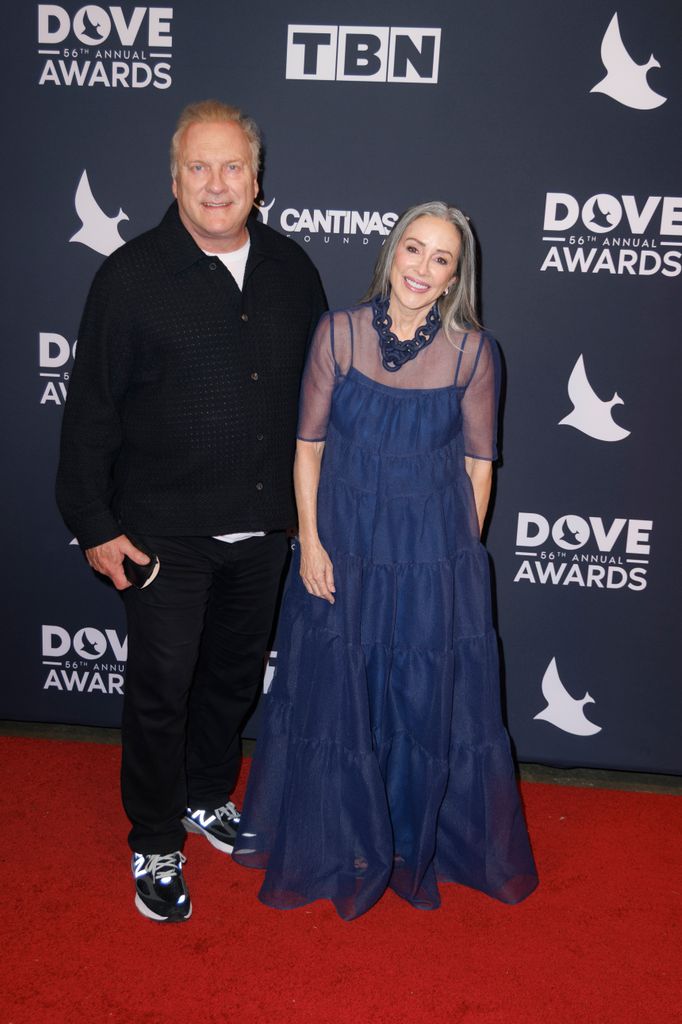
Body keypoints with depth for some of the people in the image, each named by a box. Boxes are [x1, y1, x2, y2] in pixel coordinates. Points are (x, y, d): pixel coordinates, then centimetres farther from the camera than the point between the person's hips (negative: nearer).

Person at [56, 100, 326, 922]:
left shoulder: (291, 270, 3)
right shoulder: (132, 276, -9)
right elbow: (90, 411, -8)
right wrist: (95, 525, -10)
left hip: (263, 529, 5)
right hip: (165, 533, -4)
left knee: (234, 676, 19)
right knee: (160, 691, 6)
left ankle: (209, 797, 44)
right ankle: (155, 846, 27)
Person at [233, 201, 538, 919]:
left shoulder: (472, 351, -6)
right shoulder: (338, 334, -6)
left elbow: (478, 460, 2)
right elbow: (309, 443, -1)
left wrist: (462, 549, 1)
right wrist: (309, 540, -5)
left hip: (435, 559, 0)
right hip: (342, 548, 1)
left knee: (430, 704, 12)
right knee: (336, 695, 13)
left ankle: (419, 846, 39)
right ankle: (341, 845, 39)